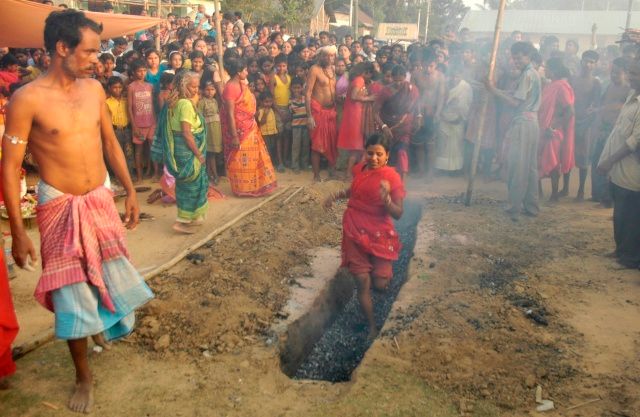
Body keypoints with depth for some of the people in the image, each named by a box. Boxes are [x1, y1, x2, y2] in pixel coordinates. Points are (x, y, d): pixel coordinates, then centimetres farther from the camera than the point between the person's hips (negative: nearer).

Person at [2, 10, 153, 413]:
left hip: (101, 199, 5)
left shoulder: (94, 89, 0)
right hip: (60, 206, -4)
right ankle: (84, 375, 24)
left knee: (111, 275, 16)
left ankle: (103, 322, 50)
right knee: (73, 292, 5)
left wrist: (130, 191, 11)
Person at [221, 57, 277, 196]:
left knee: (252, 156, 17)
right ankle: (243, 188, 17)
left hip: (249, 127, 9)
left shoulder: (241, 84, 7)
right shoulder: (231, 87, -20)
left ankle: (252, 185, 31)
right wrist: (234, 136, -24)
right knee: (240, 159, 4)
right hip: (238, 129, -9)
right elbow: (230, 113, -23)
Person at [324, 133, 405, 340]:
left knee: (379, 284, -3)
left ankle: (382, 275, 35)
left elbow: (398, 214, -16)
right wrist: (336, 195, 9)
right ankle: (372, 326, 17)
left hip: (379, 234, -3)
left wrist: (386, 199, -33)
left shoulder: (392, 178, -14)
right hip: (355, 231, 3)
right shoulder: (359, 169, 0)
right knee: (362, 282, 2)